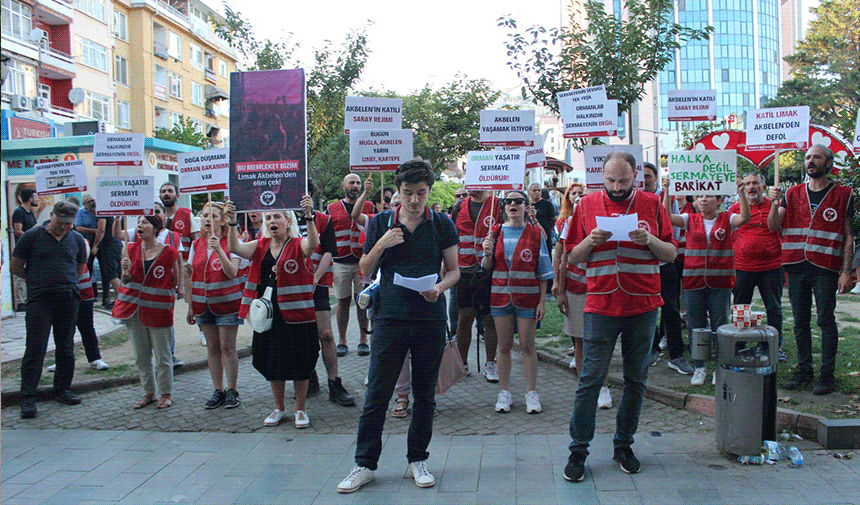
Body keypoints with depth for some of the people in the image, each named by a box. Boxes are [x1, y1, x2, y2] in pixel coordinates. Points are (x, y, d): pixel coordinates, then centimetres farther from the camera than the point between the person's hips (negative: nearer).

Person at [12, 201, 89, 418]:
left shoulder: (77, 239, 10)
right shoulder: (31, 236, 1)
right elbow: (15, 268, 6)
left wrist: (66, 282, 12)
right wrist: (38, 280, 8)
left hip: (69, 299, 3)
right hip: (39, 300, -3)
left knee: (66, 348, 9)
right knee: (35, 349, -6)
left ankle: (63, 390, 22)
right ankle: (27, 397, -2)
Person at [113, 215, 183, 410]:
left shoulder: (168, 252, -5)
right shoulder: (130, 249, 3)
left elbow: (174, 281, 9)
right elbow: (125, 281, 5)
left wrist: (179, 286, -8)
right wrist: (126, 271, -13)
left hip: (158, 308, -4)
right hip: (134, 306, 4)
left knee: (162, 355, 4)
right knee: (141, 356, 12)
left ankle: (166, 394, 18)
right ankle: (148, 393, 25)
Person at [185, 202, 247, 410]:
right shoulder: (196, 245, 9)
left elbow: (232, 272, -18)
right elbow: (191, 277, 11)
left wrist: (218, 250, -27)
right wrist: (190, 306, 9)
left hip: (226, 302, -4)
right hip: (203, 304, 5)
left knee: (227, 346, -2)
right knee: (212, 347, 9)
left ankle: (232, 390, 9)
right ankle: (218, 391, 17)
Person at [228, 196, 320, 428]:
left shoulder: (298, 245, -3)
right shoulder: (260, 246, 9)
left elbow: (313, 244, -26)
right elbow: (235, 248, -7)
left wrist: (309, 216, -42)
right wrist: (232, 222, -22)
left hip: (296, 313, -4)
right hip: (267, 313, 4)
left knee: (298, 363, 3)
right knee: (271, 363, 12)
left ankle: (300, 409, 20)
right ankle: (279, 408, 29)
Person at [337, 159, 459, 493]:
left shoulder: (442, 224, 4)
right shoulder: (381, 223, 5)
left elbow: (454, 270, 7)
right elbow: (365, 271, 8)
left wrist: (440, 287, -14)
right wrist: (381, 245, -10)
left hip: (430, 318, 0)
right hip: (391, 317, 0)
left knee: (425, 395, 10)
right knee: (376, 395, 1)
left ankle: (417, 460, 25)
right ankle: (365, 464, 13)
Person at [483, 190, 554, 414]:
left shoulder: (536, 233, 0)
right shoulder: (496, 232, 6)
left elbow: (543, 271, 1)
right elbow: (487, 267, 9)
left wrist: (542, 301, -4)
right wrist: (488, 253, -13)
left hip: (527, 296, -2)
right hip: (500, 295, 2)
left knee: (527, 345, 2)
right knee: (504, 346, 8)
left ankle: (531, 393, 12)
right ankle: (504, 392, 16)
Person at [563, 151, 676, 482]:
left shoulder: (652, 204, 5)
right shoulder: (587, 204, 4)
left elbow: (671, 254, 4)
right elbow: (572, 257, 5)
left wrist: (650, 240, -15)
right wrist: (590, 241, -14)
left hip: (643, 306, 2)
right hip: (601, 306, -2)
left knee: (636, 379, 9)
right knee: (591, 378, -2)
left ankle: (623, 445, 24)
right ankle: (578, 450, 9)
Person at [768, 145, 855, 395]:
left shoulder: (843, 195, 3)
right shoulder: (792, 194, 10)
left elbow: (848, 237, 2)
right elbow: (773, 226, 3)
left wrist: (846, 271, -6)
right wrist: (775, 204, -16)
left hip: (825, 268, -3)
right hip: (796, 266, 3)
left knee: (826, 321, -1)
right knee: (800, 321, 9)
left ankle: (827, 375, 7)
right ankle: (804, 369, 20)